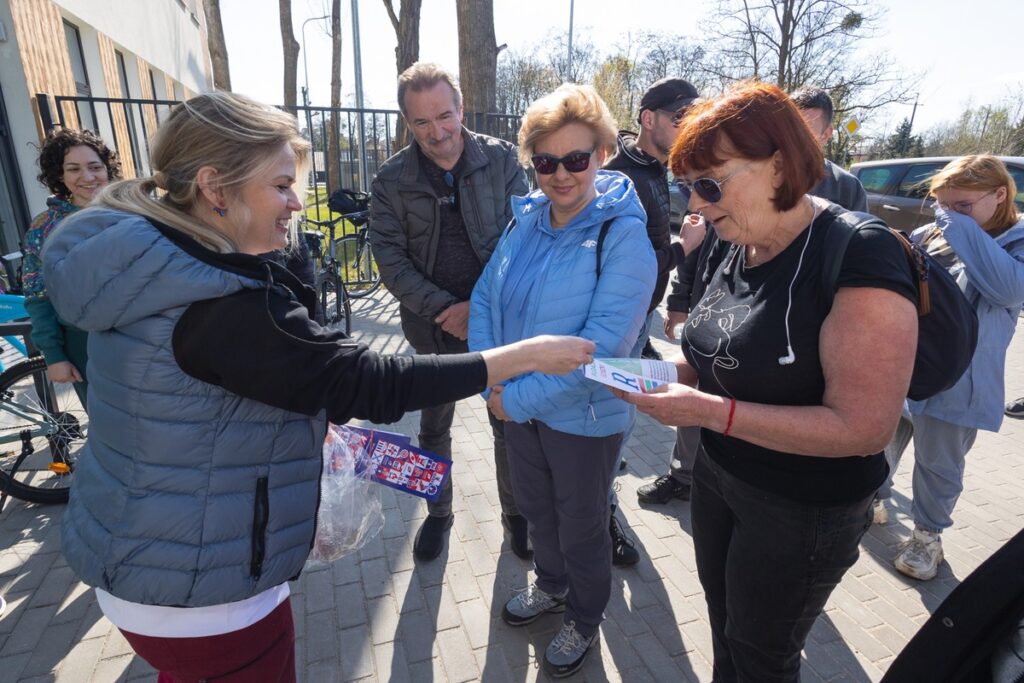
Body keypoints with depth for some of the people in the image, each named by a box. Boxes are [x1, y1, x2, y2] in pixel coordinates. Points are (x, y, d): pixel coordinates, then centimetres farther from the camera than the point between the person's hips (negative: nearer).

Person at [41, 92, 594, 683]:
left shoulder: (146, 268, 0)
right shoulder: (226, 306, -31)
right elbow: (373, 382, -31)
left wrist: (310, 415, 9)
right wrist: (526, 355, -25)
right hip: (201, 591, -9)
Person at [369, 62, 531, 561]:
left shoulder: (501, 159, -5)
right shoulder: (392, 180, -4)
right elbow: (390, 258, -6)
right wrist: (446, 308, -16)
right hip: (432, 328, 1)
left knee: (508, 423, 11)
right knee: (433, 428, 16)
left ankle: (515, 513, 35)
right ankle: (438, 513, 40)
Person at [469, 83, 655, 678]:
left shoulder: (623, 234, -20)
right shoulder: (526, 218, -2)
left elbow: (603, 343, -26)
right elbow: (485, 296, 0)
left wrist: (521, 398, -23)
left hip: (583, 415, -5)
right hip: (520, 404, 6)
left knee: (582, 527, 17)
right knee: (536, 506, 26)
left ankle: (585, 618, 48)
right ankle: (552, 585, 57)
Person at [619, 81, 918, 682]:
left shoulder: (860, 257, -25)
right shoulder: (727, 248, -2)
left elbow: (864, 428, -27)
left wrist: (709, 411, -31)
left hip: (804, 512, -6)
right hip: (717, 476, 7)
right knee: (724, 626, 27)